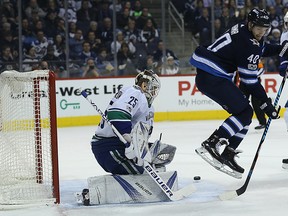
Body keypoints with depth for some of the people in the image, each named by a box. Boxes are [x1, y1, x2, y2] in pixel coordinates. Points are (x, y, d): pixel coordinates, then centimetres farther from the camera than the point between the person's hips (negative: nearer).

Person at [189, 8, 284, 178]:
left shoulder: (244, 31, 10)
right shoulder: (246, 43, -19)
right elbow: (250, 81, -16)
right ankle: (209, 145, -19)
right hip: (211, 77, -10)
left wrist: (281, 49, 17)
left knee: (245, 114, 10)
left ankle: (227, 155, 10)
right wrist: (267, 105, -10)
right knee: (244, 112, -13)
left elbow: (260, 49, 33)